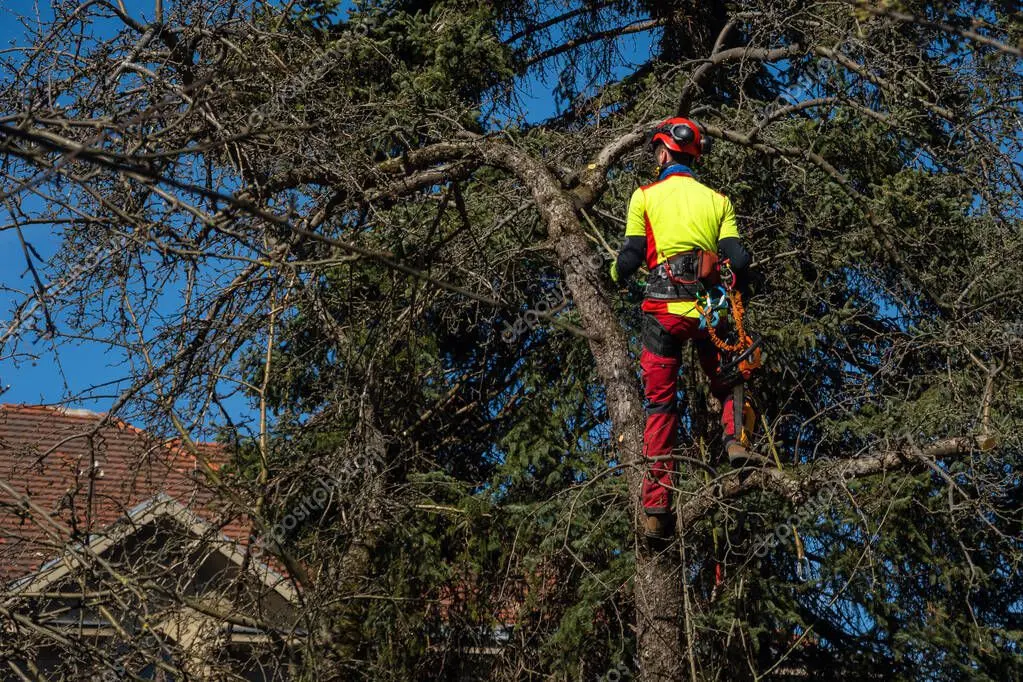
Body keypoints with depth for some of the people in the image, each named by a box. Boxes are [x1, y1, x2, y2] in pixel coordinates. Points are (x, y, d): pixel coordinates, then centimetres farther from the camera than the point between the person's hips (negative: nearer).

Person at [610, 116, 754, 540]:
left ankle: (656, 504, -3)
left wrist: (616, 275, 25)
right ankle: (735, 439, -9)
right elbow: (738, 259, 3)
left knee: (661, 402, 3)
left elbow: (631, 257, 3)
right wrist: (733, 288, 23)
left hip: (664, 306, -1)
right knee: (726, 385, 21)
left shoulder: (645, 196, 7)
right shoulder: (717, 200, 13)